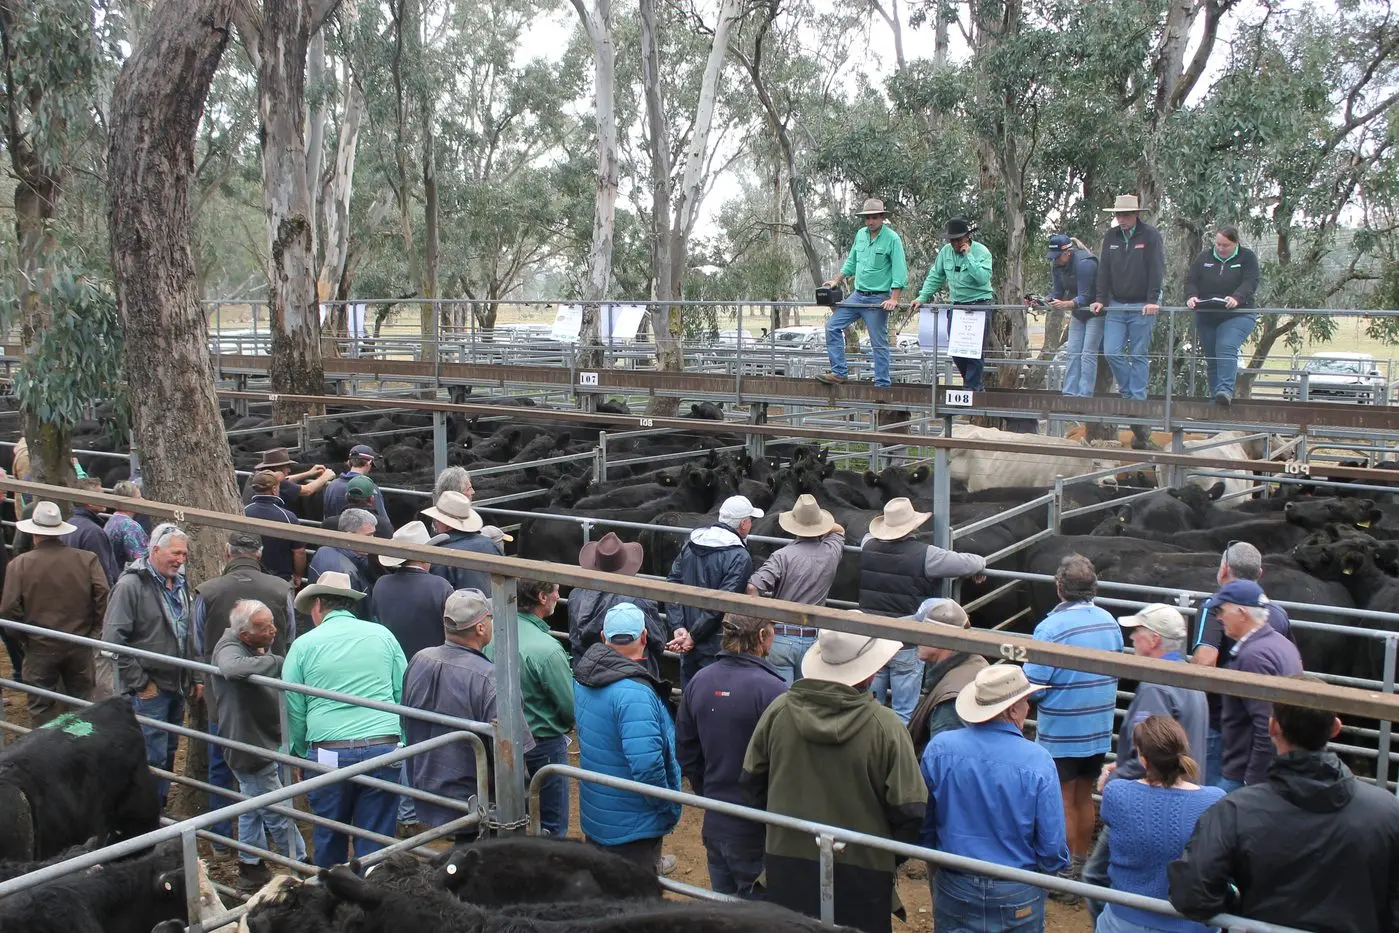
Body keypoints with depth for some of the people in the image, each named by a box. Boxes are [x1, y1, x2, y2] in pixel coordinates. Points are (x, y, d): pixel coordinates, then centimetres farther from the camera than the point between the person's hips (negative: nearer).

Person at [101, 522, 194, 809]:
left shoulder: (179, 584, 11)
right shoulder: (131, 585, -13)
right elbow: (113, 639, -17)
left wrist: (193, 678, 14)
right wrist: (139, 683, -16)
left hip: (177, 687, 7)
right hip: (149, 689, -7)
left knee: (168, 753, 15)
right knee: (153, 757, -6)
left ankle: (160, 810, 28)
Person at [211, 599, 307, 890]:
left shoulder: (261, 647, 3)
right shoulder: (229, 648, -25)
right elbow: (233, 668, -51)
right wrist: (277, 662, -42)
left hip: (262, 742, 9)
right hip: (251, 747, -9)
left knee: (253, 807, 22)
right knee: (279, 816, 4)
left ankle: (251, 868, 36)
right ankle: (304, 866, 16)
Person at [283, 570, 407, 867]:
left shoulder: (304, 645, 2)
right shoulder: (382, 635, 7)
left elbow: (293, 710, 4)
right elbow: (404, 696, 6)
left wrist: (298, 752, 19)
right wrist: (399, 746, 13)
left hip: (328, 753, -1)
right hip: (383, 750, 1)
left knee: (329, 840, 16)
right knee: (376, 841, 6)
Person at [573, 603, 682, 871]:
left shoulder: (583, 676, 0)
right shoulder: (634, 693, -28)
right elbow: (647, 765, -33)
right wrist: (669, 808, -17)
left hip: (594, 816, 8)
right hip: (632, 826, -8)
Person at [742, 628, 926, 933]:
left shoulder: (779, 710, -9)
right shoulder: (884, 726, -18)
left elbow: (751, 781, 2)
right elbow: (908, 810, -14)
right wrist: (890, 855, 6)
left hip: (786, 865, 3)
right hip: (860, 872, -3)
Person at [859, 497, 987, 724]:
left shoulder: (867, 546, -2)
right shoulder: (924, 554, -16)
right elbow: (970, 564, -11)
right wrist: (981, 562, 13)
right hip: (907, 644, -5)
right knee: (904, 714, 5)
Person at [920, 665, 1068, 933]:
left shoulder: (939, 748, -11)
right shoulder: (1038, 762, -18)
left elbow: (923, 826, 0)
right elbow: (1053, 850, -14)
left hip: (953, 889, 2)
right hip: (1017, 897, -2)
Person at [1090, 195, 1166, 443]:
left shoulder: (1150, 236, -4)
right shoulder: (1111, 236, 9)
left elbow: (1157, 270, -10)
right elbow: (1104, 270, 10)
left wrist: (1153, 300, -18)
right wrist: (1101, 299, 3)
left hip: (1142, 307, -4)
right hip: (1116, 306, 4)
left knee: (1139, 356, -1)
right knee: (1112, 352, -5)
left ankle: (1137, 400, 4)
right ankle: (1129, 392, 13)